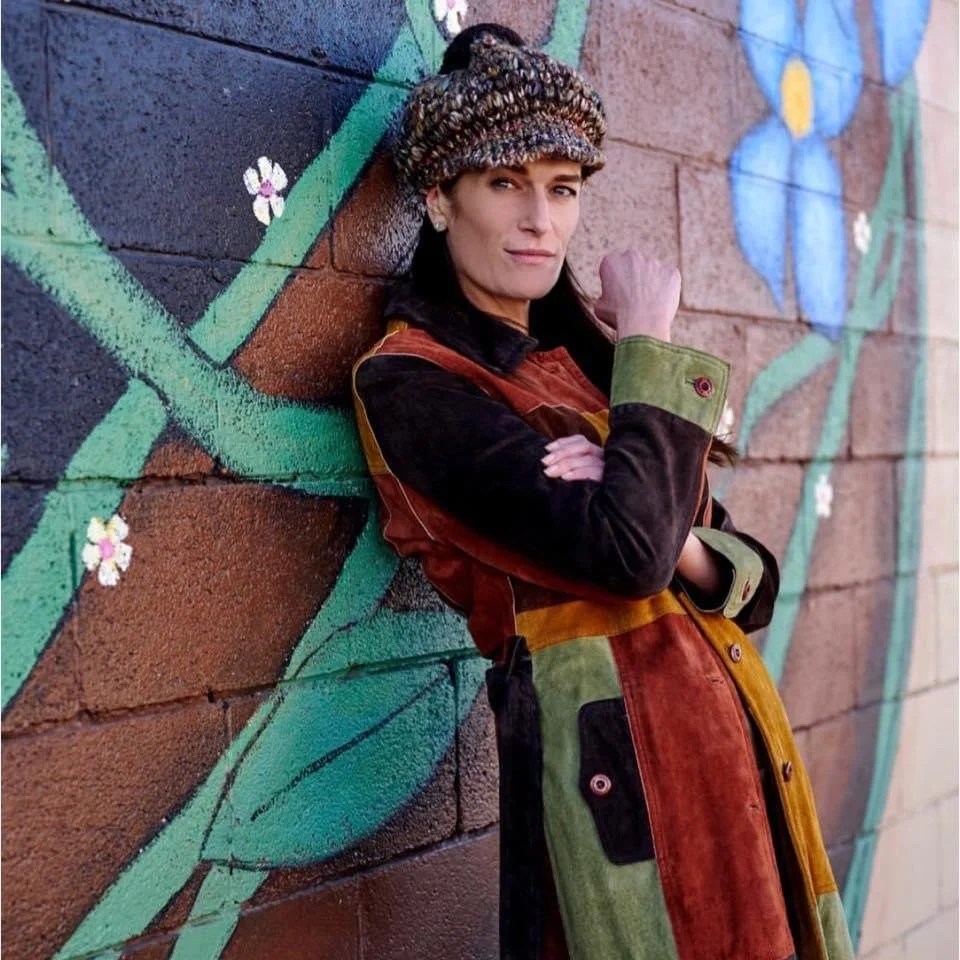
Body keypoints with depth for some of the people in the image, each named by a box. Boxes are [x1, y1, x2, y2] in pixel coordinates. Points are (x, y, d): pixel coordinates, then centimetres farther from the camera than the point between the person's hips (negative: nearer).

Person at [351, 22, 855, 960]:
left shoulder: (586, 348, 11)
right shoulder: (411, 380, -10)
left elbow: (750, 576, 8)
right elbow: (625, 552, -23)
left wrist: (672, 540, -14)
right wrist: (652, 347, -11)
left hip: (731, 720, 7)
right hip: (619, 754, -7)